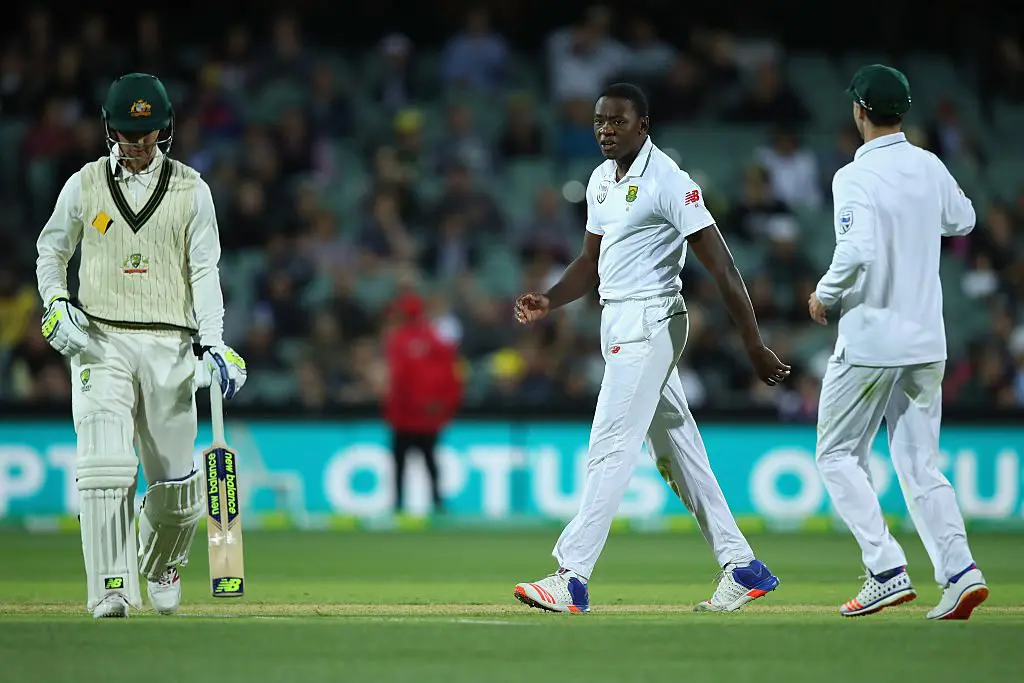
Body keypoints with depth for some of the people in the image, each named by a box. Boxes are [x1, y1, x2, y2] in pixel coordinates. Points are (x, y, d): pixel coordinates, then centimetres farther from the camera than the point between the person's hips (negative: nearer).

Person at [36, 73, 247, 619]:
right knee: (106, 465, -19)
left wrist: (214, 343, -9)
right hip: (99, 342, -1)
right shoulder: (84, 185, 6)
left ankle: (160, 567, 34)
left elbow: (205, 271, 3)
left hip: (170, 347, 1)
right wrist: (55, 304, -2)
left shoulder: (191, 190, 5)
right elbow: (50, 253, 17)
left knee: (176, 480, 5)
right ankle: (111, 588, -20)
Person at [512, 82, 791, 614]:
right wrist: (549, 302, 2)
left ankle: (571, 579, -13)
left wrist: (754, 345, -20)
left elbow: (721, 265, -17)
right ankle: (742, 569, 15)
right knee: (676, 451, 10)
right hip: (618, 325, 9)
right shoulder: (602, 180, 13)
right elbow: (593, 261, 21)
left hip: (650, 321, -9)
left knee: (610, 448, -12)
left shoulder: (668, 182, -14)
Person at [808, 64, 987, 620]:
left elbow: (855, 253, -27)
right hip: (926, 341, 6)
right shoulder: (930, 168, 6)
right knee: (920, 464, 9)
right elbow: (963, 222, 23)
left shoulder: (856, 177, -15)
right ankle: (959, 570, -8)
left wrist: (824, 294, -11)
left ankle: (887, 570, -5)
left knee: (838, 455, 8)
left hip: (870, 340, -6)